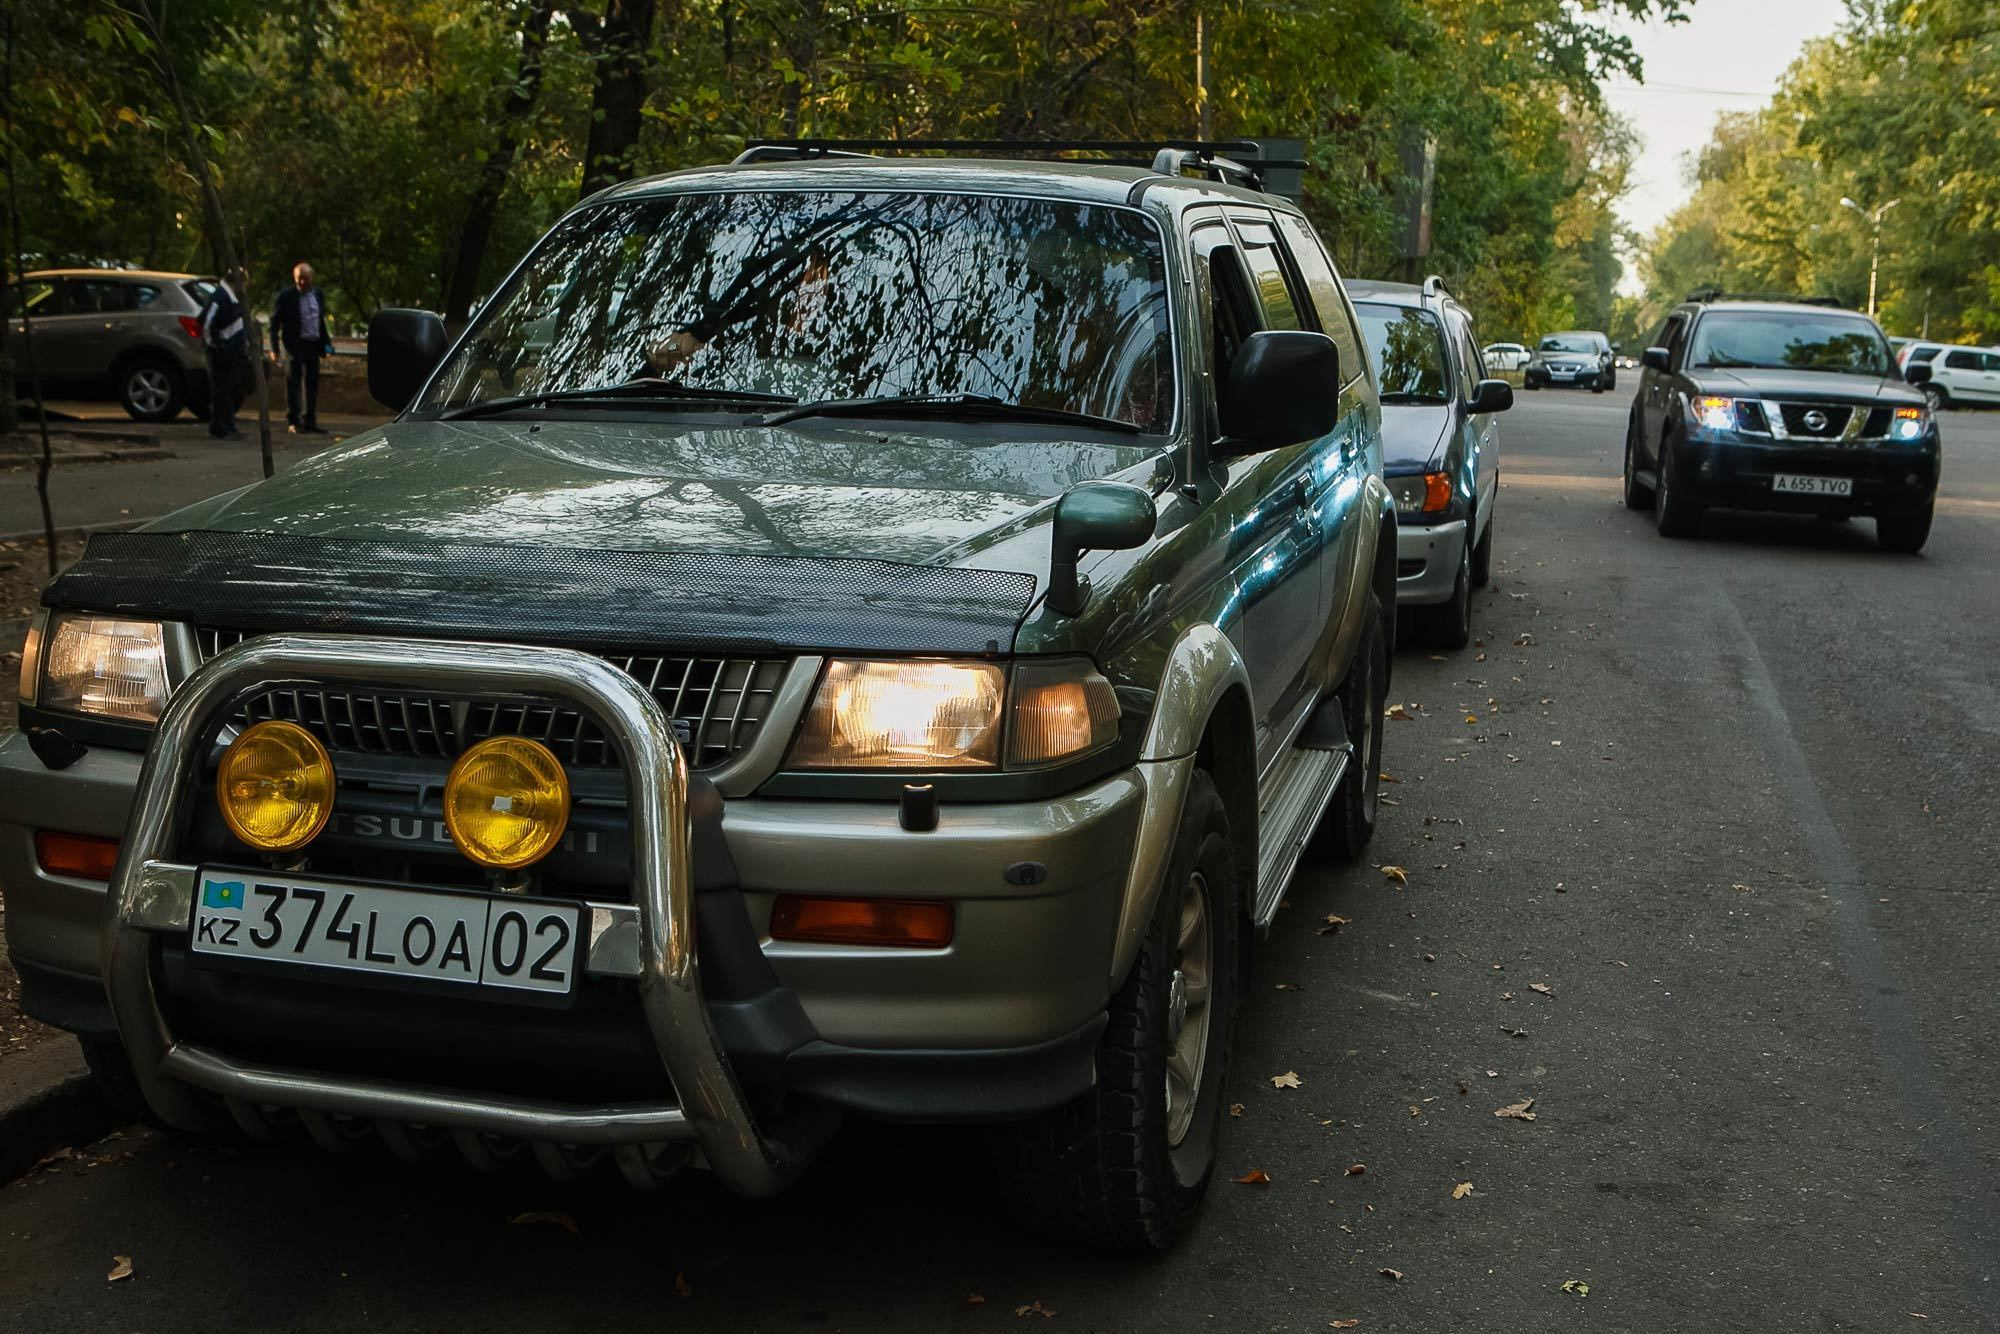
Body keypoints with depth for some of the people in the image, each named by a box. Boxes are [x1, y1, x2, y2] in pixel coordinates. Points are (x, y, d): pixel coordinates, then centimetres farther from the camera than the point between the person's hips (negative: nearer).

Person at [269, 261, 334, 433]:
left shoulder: (317, 294, 8)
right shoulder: (286, 296, -8)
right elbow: (274, 322, -6)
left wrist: (326, 343, 9)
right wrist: (274, 348, -12)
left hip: (313, 345, 5)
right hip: (295, 346, -5)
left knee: (312, 385, 9)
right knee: (293, 385, 0)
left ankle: (309, 422, 16)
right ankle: (293, 422, 6)